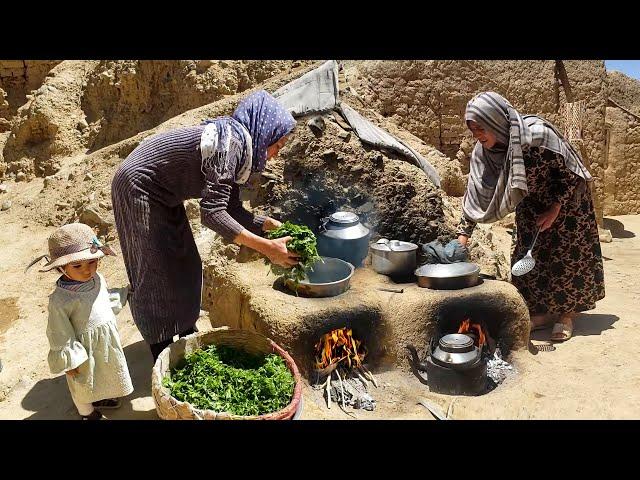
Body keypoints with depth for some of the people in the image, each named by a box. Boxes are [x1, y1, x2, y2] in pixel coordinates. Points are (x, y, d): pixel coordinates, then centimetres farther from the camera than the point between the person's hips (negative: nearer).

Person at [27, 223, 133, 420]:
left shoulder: (97, 279, -13)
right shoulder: (60, 300, -32)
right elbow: (60, 335, -22)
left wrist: (124, 294, 23)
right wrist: (68, 361, -16)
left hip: (107, 339, 6)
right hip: (84, 347, -6)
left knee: (107, 372, 30)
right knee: (84, 383, 21)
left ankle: (101, 398, 59)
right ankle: (87, 411, 50)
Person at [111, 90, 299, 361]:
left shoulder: (237, 144, 1)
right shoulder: (229, 141, -28)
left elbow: (231, 208, 4)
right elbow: (211, 213, -36)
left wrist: (272, 225, -5)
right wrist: (265, 247, -37)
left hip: (163, 196, 9)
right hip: (139, 188, -9)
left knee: (185, 266, 13)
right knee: (158, 273, -2)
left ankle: (187, 334, 30)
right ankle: (163, 356, 14)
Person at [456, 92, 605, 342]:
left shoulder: (537, 133, -34)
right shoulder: (482, 152, -18)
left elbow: (570, 171, -21)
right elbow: (476, 193, -13)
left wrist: (554, 209, -22)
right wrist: (463, 233, -17)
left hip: (565, 199, -5)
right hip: (531, 205, 5)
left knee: (566, 256, 1)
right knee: (531, 257, 4)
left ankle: (566, 314, 16)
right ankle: (543, 312, 19)